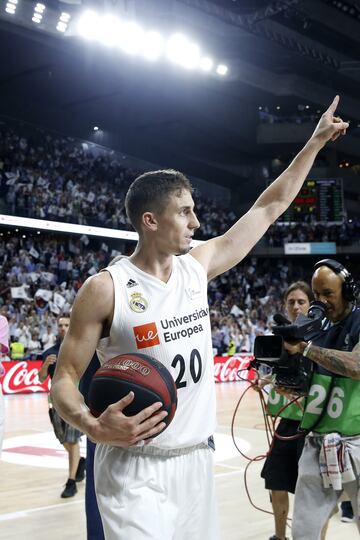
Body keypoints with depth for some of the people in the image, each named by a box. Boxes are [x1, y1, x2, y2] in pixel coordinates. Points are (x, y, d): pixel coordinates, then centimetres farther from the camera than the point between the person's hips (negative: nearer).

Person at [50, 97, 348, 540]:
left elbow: (269, 208, 11)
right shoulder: (105, 289, -13)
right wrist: (92, 427, -30)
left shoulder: (197, 266, 3)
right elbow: (64, 377, -9)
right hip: (134, 470, -6)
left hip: (196, 460, 6)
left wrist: (316, 141, 15)